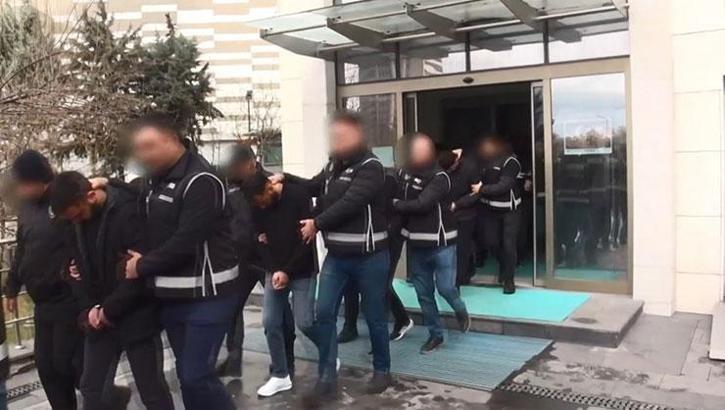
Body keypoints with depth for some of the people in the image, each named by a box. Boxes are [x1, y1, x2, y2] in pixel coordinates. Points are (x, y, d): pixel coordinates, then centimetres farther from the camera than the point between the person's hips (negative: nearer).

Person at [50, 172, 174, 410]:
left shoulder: (127, 212, -19)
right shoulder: (74, 223, 4)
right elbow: (79, 268, 11)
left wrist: (109, 309, -14)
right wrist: (88, 309, -3)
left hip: (135, 316, -7)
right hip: (99, 318, 7)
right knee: (91, 387, 14)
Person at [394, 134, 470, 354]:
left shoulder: (439, 177, -14)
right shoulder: (404, 173, 3)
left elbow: (421, 204, -23)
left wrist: (396, 204, -14)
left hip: (440, 242, -5)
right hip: (416, 243, 5)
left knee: (445, 287, -4)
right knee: (423, 293, 9)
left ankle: (461, 311, 30)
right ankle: (435, 335, 26)